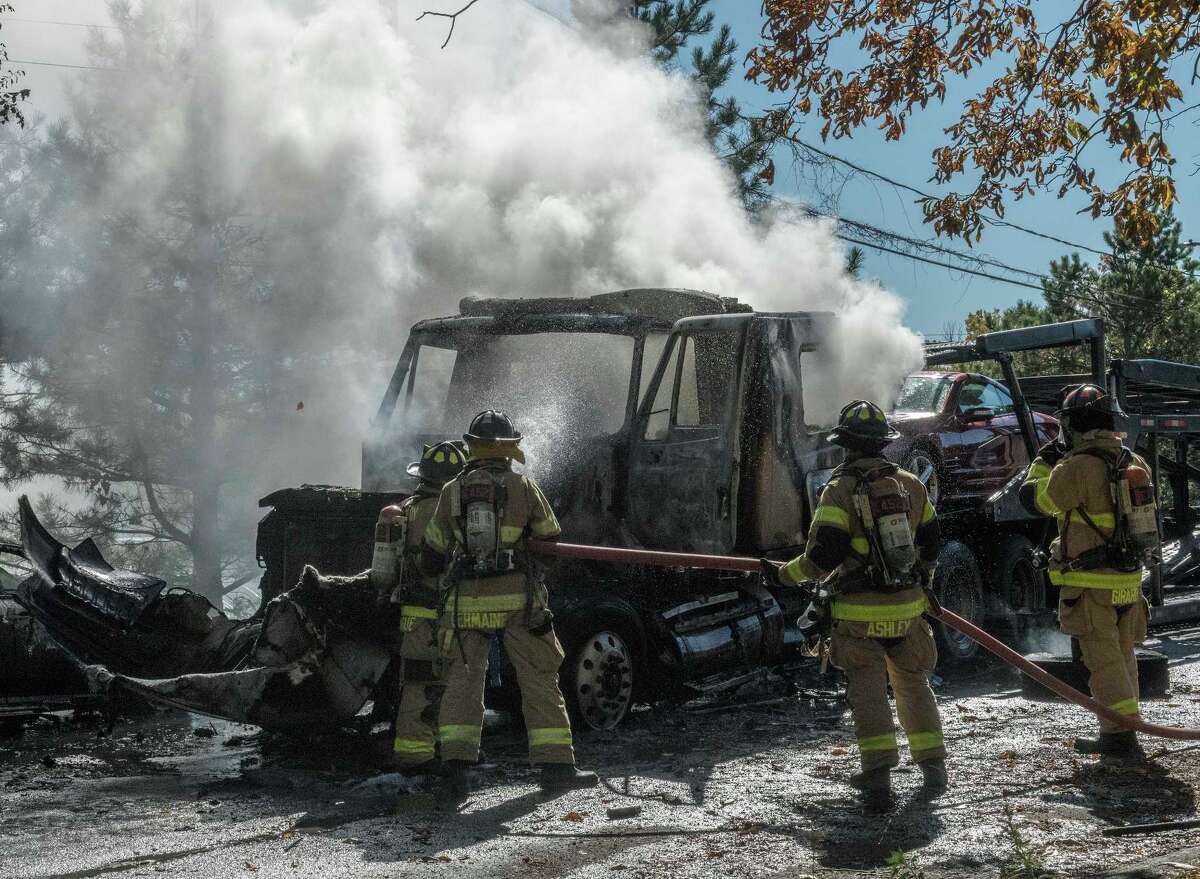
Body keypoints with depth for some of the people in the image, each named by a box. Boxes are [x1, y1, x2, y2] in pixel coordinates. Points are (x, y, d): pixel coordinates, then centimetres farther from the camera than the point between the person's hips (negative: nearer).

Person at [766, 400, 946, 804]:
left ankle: (879, 769, -7)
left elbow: (821, 556, -16)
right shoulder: (911, 486, 5)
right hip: (907, 608, 4)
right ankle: (932, 764, 18)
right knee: (913, 683, 18)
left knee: (868, 688, 2)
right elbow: (930, 545, 15)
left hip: (860, 614, -4)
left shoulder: (840, 490, -11)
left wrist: (786, 573, 1)